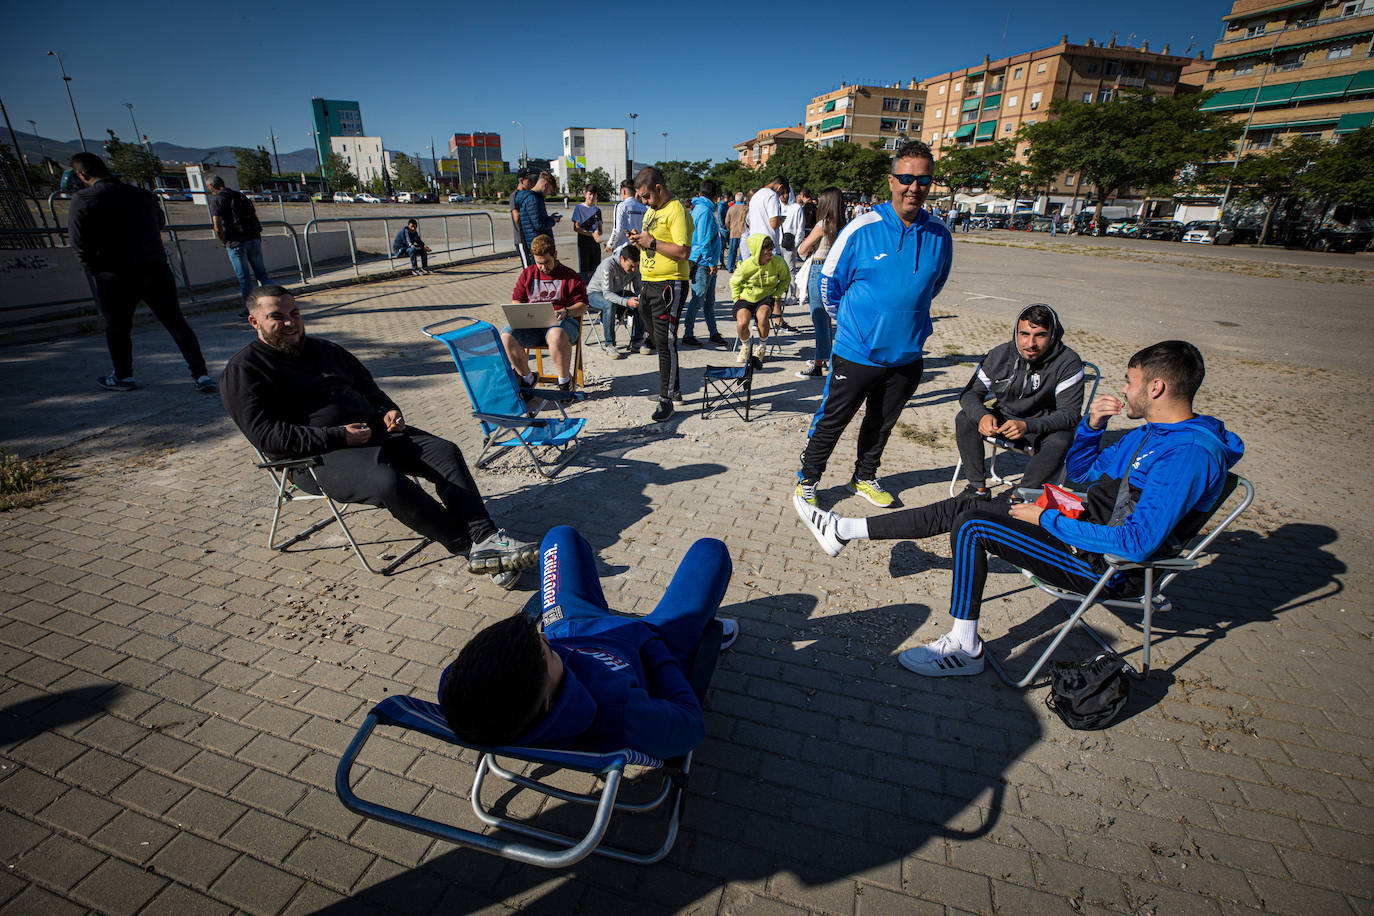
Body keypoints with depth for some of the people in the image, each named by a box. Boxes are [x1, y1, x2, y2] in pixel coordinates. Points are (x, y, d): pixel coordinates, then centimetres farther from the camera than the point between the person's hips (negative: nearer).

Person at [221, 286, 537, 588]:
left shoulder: (325, 349, 23)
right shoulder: (242, 370, 1)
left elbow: (367, 386, 31)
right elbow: (266, 434, -10)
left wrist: (389, 410, 7)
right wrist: (338, 437, -18)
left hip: (373, 429, 7)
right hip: (319, 457, -7)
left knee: (446, 452, -16)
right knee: (388, 481, -36)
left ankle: (485, 537, -26)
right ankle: (469, 547, -27)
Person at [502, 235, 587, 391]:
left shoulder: (570, 276, 8)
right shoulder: (527, 274, 19)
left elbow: (582, 306, 3)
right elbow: (516, 300, 20)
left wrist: (565, 312, -17)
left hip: (564, 321, -4)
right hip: (531, 323, 4)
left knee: (556, 335, -42)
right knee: (506, 336, -25)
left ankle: (565, 380, -18)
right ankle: (527, 378, -4)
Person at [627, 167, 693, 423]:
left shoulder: (676, 210, -12)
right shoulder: (650, 210, 18)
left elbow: (683, 251, -21)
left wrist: (652, 242, -18)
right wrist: (639, 241, 6)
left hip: (670, 285, -9)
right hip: (648, 283, 9)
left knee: (665, 343, -8)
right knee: (659, 341, 13)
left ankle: (666, 400, -1)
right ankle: (674, 388, 26)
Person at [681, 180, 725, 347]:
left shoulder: (699, 208, 16)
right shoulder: (705, 211, -14)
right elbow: (703, 240, -20)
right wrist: (711, 262, -17)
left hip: (709, 264, 10)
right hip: (703, 263, -10)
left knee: (710, 300, 13)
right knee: (698, 299, -4)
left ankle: (713, 333, 21)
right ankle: (688, 334, 4)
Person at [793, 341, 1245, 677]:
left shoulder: (1188, 455, -22)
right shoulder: (1149, 433, 10)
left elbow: (1135, 543, -29)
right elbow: (1078, 469, 20)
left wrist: (1047, 520, -21)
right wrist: (1092, 424, 1)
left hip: (1105, 567, -9)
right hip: (1084, 525, 9)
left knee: (972, 526, -23)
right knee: (964, 506, 1)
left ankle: (965, 647, -10)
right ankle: (844, 531, 5)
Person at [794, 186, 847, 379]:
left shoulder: (823, 225, -15)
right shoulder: (841, 226, 6)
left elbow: (802, 250, -10)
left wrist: (805, 242, 10)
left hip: (818, 271, -8)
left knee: (820, 318, -5)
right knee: (825, 316, 20)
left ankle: (818, 365, -1)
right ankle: (827, 357, 32)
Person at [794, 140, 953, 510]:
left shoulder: (939, 236, -2)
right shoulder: (861, 229, -12)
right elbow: (829, 283, -1)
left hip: (907, 354, 4)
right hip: (856, 352, -4)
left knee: (882, 423, 20)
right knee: (830, 423, 5)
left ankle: (864, 477, 41)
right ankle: (807, 482, 24)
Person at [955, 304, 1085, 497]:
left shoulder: (1068, 363, -19)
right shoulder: (1000, 355, -11)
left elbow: (1070, 413, -22)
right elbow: (971, 393, -9)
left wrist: (1027, 425, -40)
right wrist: (982, 415, -33)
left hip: (1045, 428, -2)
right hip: (1004, 420, 3)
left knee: (1061, 440, -34)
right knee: (964, 418, -20)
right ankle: (978, 487, -14)